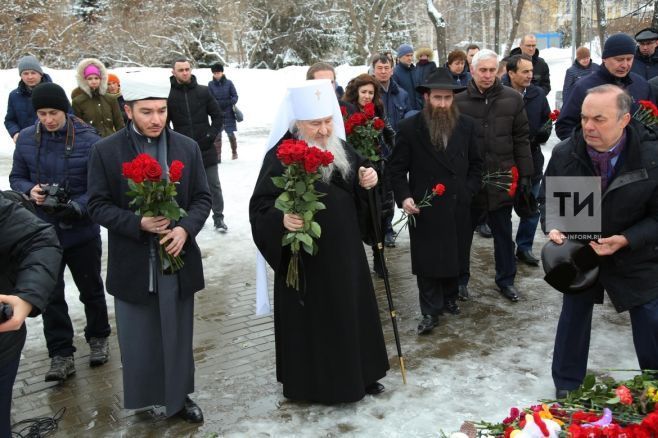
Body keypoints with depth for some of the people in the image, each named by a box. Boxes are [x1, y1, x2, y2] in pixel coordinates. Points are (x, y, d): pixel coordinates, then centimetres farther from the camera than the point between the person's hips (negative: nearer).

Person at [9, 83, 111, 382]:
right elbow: (16, 178, 6)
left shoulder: (89, 139, -13)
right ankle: (61, 354, 21)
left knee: (91, 288, 15)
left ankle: (98, 337, 38)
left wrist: (78, 207, -26)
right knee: (50, 294, 8)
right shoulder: (26, 139, -2)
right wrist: (29, 190, -16)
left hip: (82, 230, -2)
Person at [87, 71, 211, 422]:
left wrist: (186, 227, -17)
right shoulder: (105, 151, -6)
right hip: (132, 264, -2)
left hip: (177, 258, 2)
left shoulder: (188, 147, 1)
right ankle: (143, 400, 33)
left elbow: (202, 198, 2)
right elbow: (98, 205, -6)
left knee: (178, 336, 16)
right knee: (138, 339, 12)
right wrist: (137, 223, -22)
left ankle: (179, 396, 35)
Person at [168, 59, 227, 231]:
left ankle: (218, 218, 16)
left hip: (206, 149, 0)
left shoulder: (203, 91, 1)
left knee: (214, 186, 5)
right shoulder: (168, 95, -1)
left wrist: (212, 135, -6)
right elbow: (164, 124, 3)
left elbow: (218, 116, 5)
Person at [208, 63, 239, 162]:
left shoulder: (228, 83, -4)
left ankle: (234, 152, 28)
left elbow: (235, 96, 0)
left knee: (231, 134, 8)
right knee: (217, 135, -2)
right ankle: (217, 156, 4)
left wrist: (228, 103, -19)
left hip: (228, 113, 0)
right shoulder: (210, 84, -2)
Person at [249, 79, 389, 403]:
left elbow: (355, 197, 15)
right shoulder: (281, 157, -17)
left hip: (345, 252, 7)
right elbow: (259, 207, -20)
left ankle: (357, 373, 36)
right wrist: (282, 218, -39)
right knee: (312, 321, 5)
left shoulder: (342, 149, 4)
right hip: (306, 258, -6)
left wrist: (366, 183, -6)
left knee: (351, 313, 17)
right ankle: (313, 382, 24)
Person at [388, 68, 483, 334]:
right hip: (424, 208, -3)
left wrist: (469, 191, 1)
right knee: (427, 260, 2)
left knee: (454, 257, 14)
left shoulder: (466, 125, 3)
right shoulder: (410, 127, -6)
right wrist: (403, 197, -14)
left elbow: (475, 164, 11)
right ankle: (430, 311, 13)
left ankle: (449, 298, 34)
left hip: (457, 207, 3)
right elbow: (397, 168, -3)